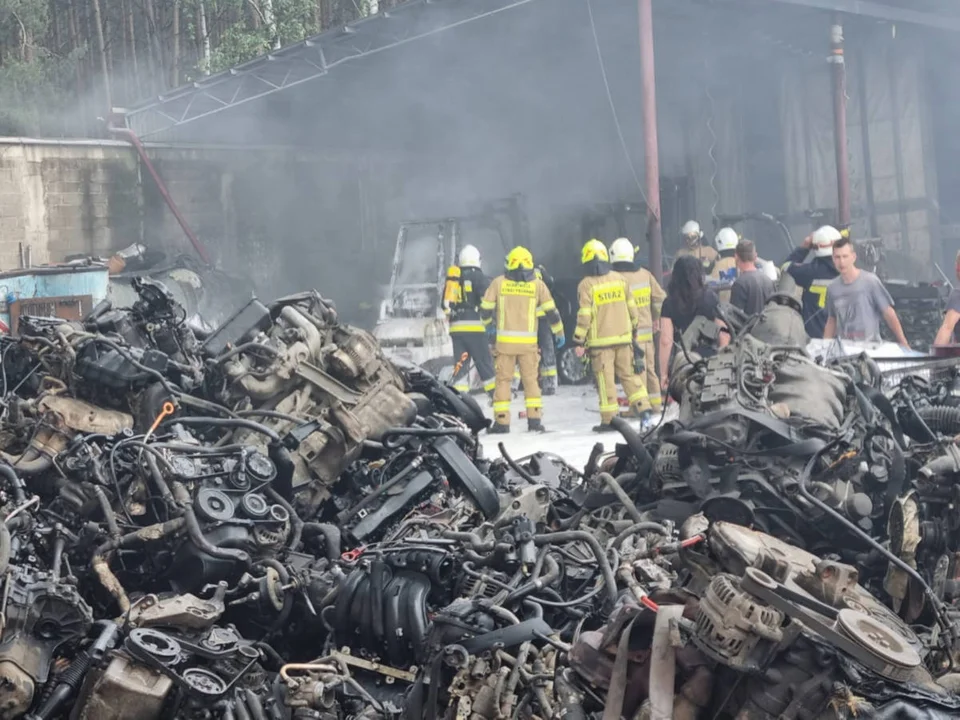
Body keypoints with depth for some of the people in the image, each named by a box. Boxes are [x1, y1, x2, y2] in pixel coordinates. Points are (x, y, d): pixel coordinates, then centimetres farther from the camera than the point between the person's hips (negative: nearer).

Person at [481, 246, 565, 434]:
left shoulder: (499, 282, 0)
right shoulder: (537, 284, 1)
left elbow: (486, 307, 5)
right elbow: (551, 310, 4)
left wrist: (488, 323, 25)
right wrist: (559, 332, 16)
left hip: (505, 340, 0)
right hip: (528, 341, 1)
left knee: (503, 379, 5)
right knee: (530, 379, 9)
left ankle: (501, 421, 2)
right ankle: (534, 419, 4)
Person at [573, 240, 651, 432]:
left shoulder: (586, 285, -9)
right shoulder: (619, 279, 4)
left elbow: (584, 315, -11)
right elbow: (631, 307, 11)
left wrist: (579, 338, -3)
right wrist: (633, 327, 25)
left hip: (600, 340, -4)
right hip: (623, 337, 4)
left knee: (606, 380, 0)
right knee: (628, 374, 13)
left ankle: (610, 419, 2)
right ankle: (644, 409, 6)